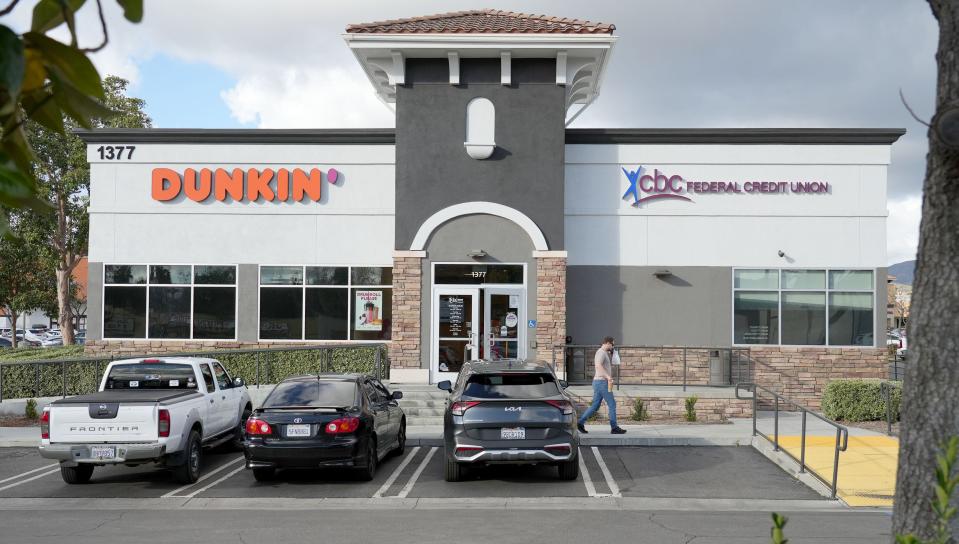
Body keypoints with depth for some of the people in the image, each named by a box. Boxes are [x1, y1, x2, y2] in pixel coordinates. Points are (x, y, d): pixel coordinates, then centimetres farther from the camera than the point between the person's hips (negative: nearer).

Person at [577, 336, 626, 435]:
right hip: (602, 382, -10)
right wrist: (607, 376, -31)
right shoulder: (601, 352, -13)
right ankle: (614, 428, -1)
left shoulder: (603, 353, 20)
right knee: (612, 404, -5)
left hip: (598, 382, 10)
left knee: (595, 406, 10)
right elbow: (598, 365, -29)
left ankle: (581, 422, 7)